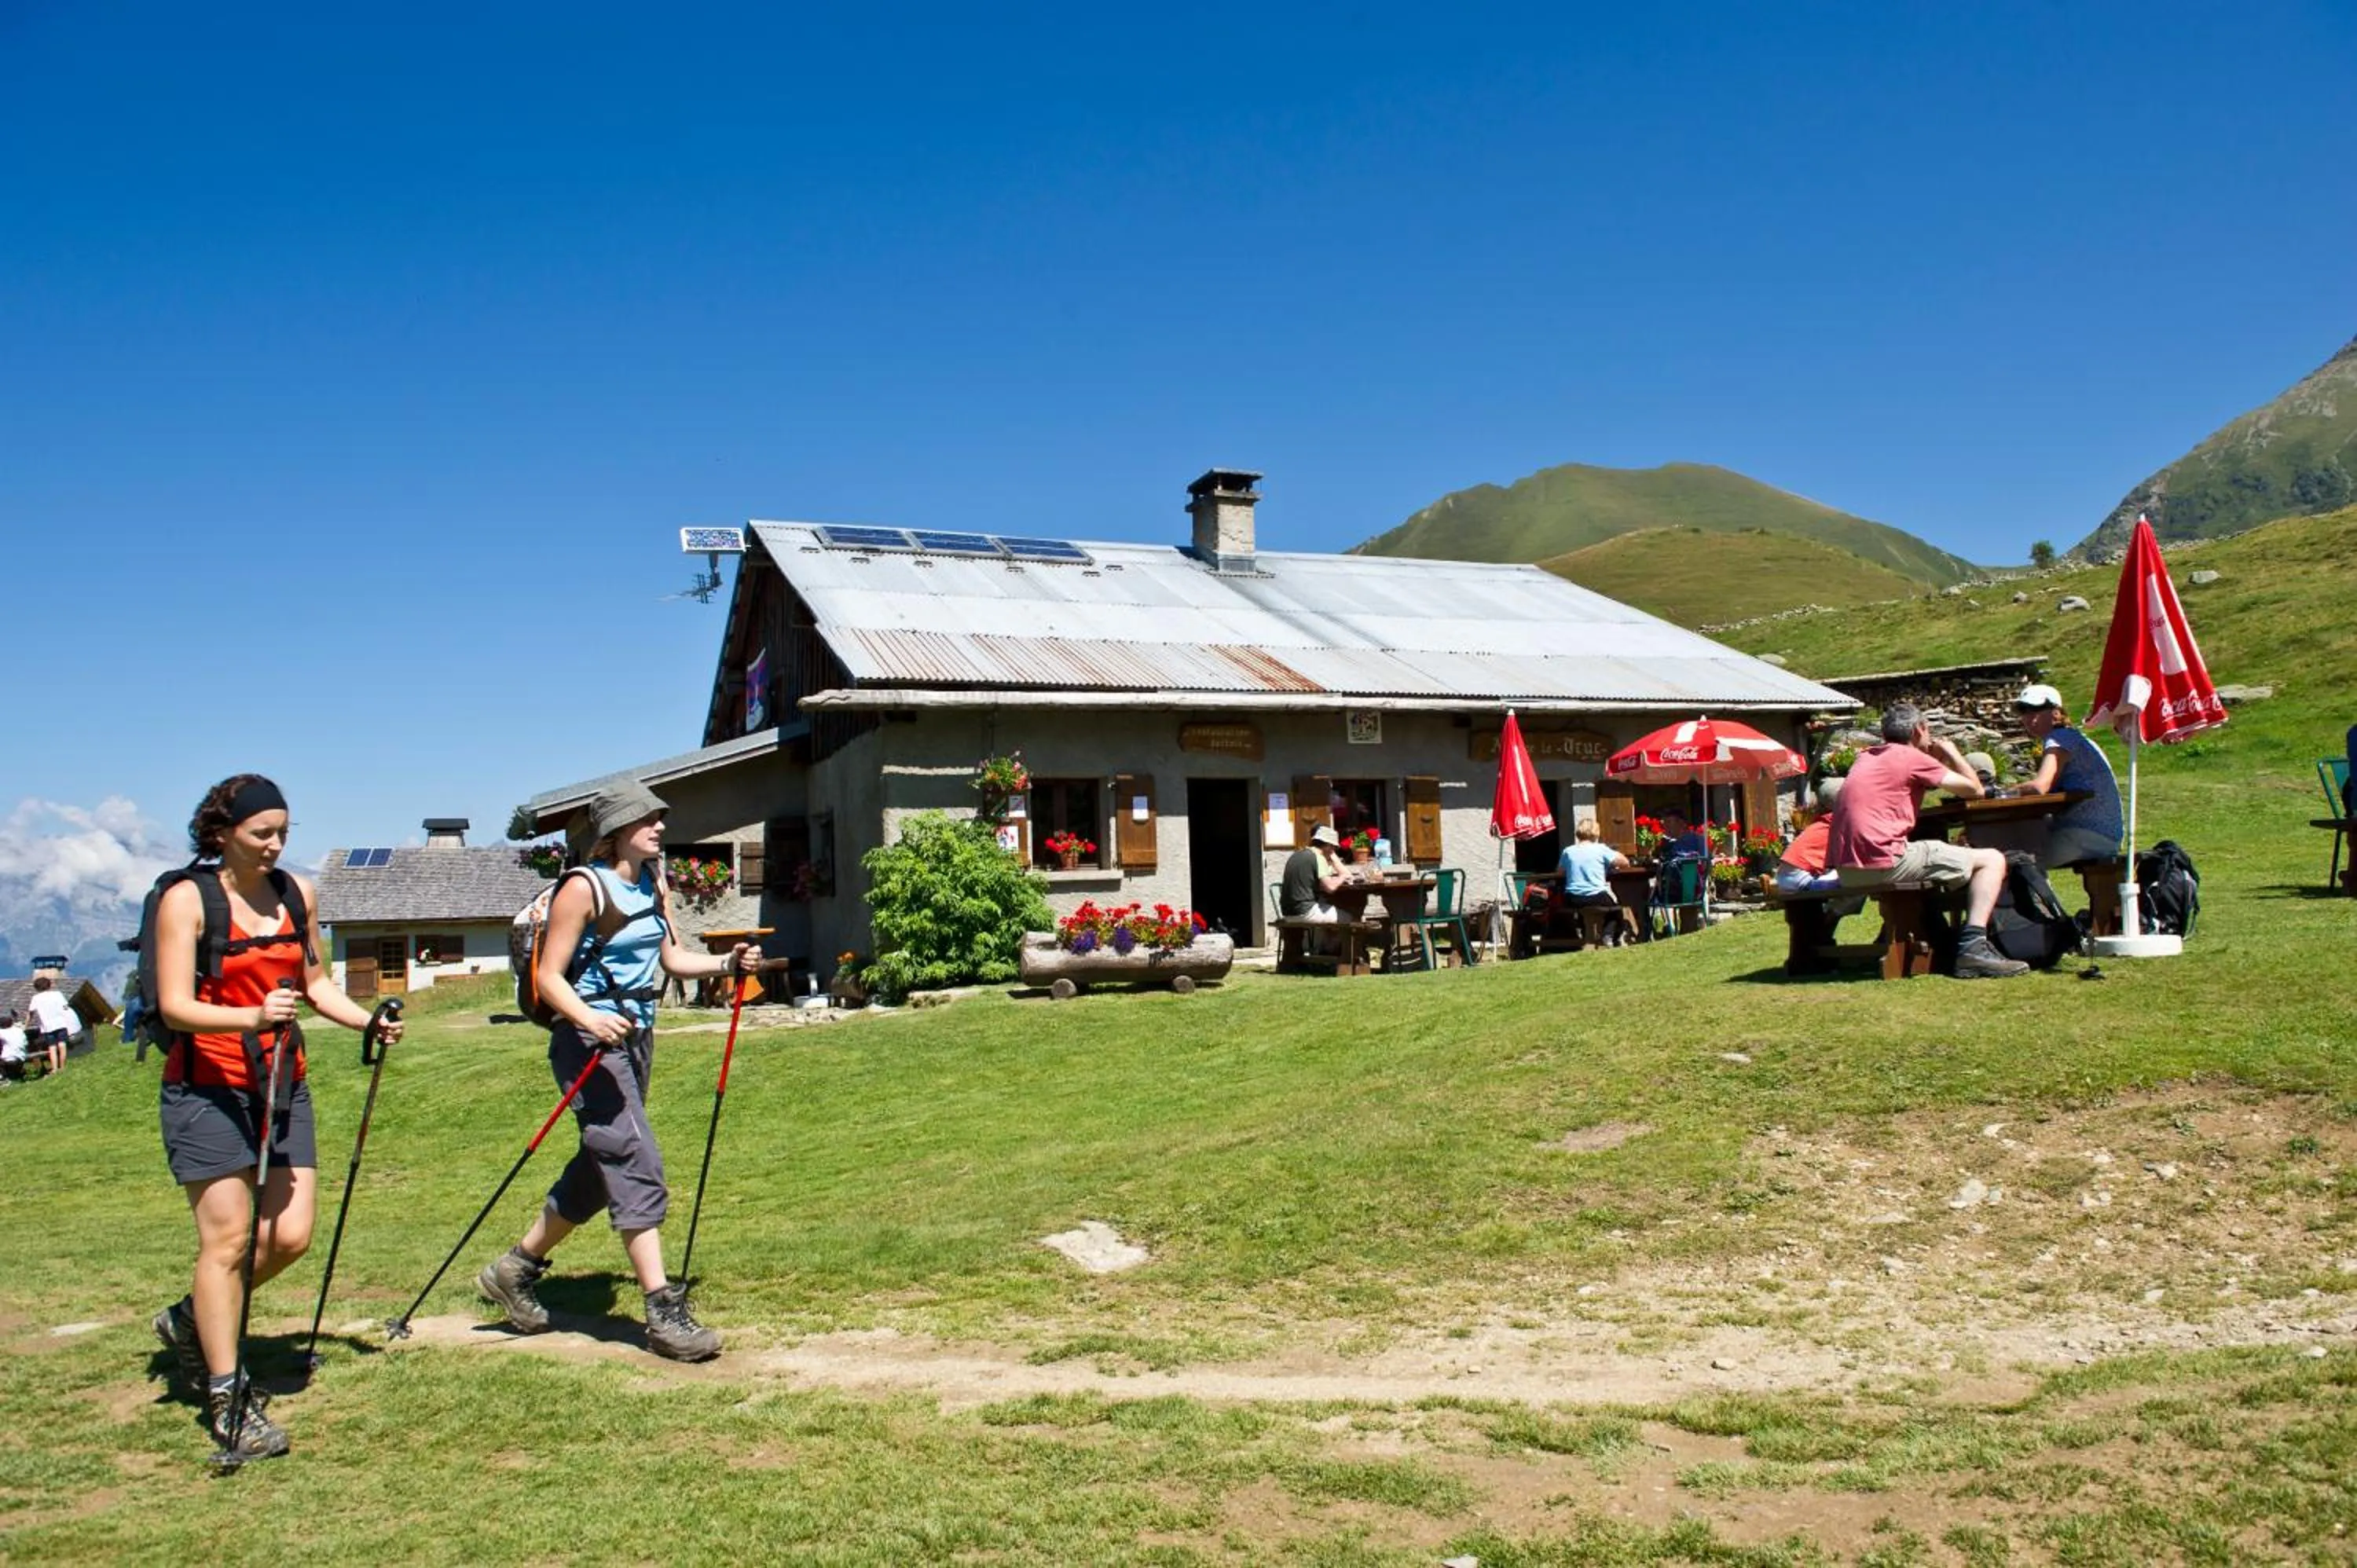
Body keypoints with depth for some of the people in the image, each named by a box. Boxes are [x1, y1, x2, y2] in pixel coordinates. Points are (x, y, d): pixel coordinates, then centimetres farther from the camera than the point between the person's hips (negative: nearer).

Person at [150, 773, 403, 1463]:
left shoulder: (297, 894, 7)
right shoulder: (187, 899, -9)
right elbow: (175, 1007, -14)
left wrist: (370, 1021, 0)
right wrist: (254, 1016, -31)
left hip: (282, 1083, 5)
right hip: (207, 1088, -5)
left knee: (290, 1235, 1)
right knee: (228, 1237, -4)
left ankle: (192, 1319, 29)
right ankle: (226, 1398, 8)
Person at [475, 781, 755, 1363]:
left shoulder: (654, 885, 10)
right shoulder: (584, 888, -13)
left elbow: (671, 958, 14)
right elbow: (549, 975, -15)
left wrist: (725, 963, -1)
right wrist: (586, 1017, -31)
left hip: (635, 1037, 9)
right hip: (590, 1042, -9)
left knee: (600, 1168, 16)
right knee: (637, 1164, -13)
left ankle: (515, 1269, 35)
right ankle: (664, 1314, -10)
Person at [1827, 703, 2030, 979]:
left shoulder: (1865, 758, 20)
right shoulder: (1913, 757, -2)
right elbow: (1974, 790, 2)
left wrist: (1937, 759, 28)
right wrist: (1951, 752, 19)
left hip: (1846, 870, 8)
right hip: (1883, 861, -8)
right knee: (1991, 860, 2)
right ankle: (1973, 948, -10)